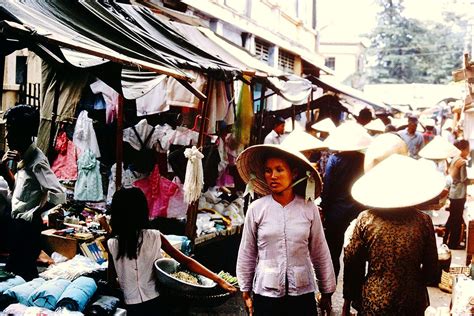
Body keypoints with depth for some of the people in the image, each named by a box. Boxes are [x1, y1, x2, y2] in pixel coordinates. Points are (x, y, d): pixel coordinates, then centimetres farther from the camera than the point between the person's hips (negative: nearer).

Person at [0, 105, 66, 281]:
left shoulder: (37, 161, -20)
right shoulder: (23, 157, 8)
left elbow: (59, 195, -30)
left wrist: (33, 216, -19)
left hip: (27, 231, -9)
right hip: (17, 228, 9)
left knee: (23, 275, -1)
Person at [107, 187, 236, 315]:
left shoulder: (112, 245, -11)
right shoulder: (155, 237, -11)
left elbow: (111, 278, 2)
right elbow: (186, 262, -14)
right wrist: (219, 280, -13)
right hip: (156, 302, 0)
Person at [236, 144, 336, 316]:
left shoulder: (309, 208, -4)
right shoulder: (256, 209, -5)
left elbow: (320, 253, 4)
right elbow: (246, 254, 2)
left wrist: (326, 292, 9)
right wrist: (246, 292, 6)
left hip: (303, 293, 1)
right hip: (266, 293, 0)